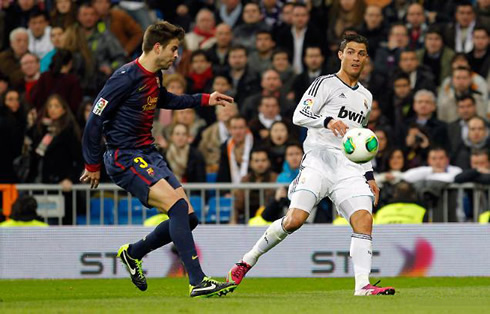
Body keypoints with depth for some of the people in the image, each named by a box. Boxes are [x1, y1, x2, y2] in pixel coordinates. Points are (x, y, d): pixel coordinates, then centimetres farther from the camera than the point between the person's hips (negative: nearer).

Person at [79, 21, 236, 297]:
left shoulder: (155, 77, 10)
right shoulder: (127, 77, -17)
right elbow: (95, 120, -14)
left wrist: (205, 100, 30)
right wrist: (93, 165, -8)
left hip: (148, 154, 9)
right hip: (125, 158, -9)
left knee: (187, 217, 3)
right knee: (177, 203, -25)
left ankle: (133, 253, 25)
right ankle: (198, 282, -28)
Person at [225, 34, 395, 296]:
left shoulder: (365, 96, 25)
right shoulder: (325, 84, 6)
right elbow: (299, 116, -6)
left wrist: (369, 176, 24)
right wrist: (328, 121, -23)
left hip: (350, 167, 5)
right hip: (319, 159, -5)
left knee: (364, 219, -17)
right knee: (295, 219, -19)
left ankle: (363, 286, -22)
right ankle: (247, 261, -2)